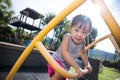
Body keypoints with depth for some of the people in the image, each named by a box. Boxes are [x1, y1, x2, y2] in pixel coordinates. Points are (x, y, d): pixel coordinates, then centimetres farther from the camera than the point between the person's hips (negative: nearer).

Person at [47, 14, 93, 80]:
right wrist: (77, 67, -47)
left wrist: (87, 65, 13)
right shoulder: (67, 37, -30)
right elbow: (64, 52, -45)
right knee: (59, 75, -35)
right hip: (56, 61, -7)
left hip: (66, 66, 7)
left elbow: (83, 53, 10)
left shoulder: (82, 42, -10)